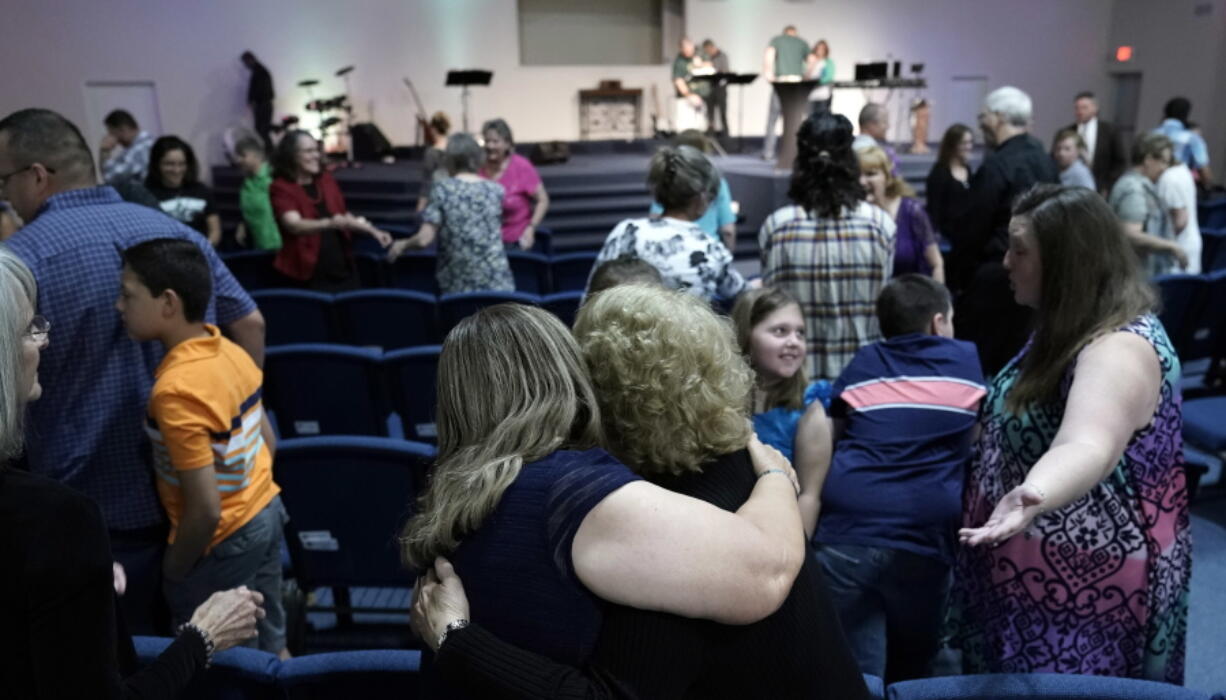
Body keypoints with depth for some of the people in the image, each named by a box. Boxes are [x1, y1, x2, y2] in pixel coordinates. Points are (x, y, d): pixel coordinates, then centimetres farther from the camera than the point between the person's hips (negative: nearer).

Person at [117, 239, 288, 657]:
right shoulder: (232, 353, -3)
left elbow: (206, 510, -26)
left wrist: (173, 571, -10)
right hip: (265, 513, 8)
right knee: (271, 647, 22)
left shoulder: (176, 388, -28)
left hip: (224, 539, -8)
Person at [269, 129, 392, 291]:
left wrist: (372, 231, 13)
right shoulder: (281, 188, -7)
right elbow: (294, 225, -23)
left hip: (343, 269, 5)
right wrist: (331, 223, -39)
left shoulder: (327, 180, 11)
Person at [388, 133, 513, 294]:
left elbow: (424, 240, -7)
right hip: (497, 284, 1)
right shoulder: (495, 190, 5)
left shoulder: (442, 190, -3)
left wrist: (402, 245, 13)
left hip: (457, 287, -1)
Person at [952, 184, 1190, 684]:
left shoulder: (1119, 347, -27)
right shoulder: (1071, 328, 4)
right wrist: (980, 430, 36)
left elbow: (1086, 447, -47)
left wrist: (1031, 495, -65)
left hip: (1083, 589, -9)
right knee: (1012, 688, 22)